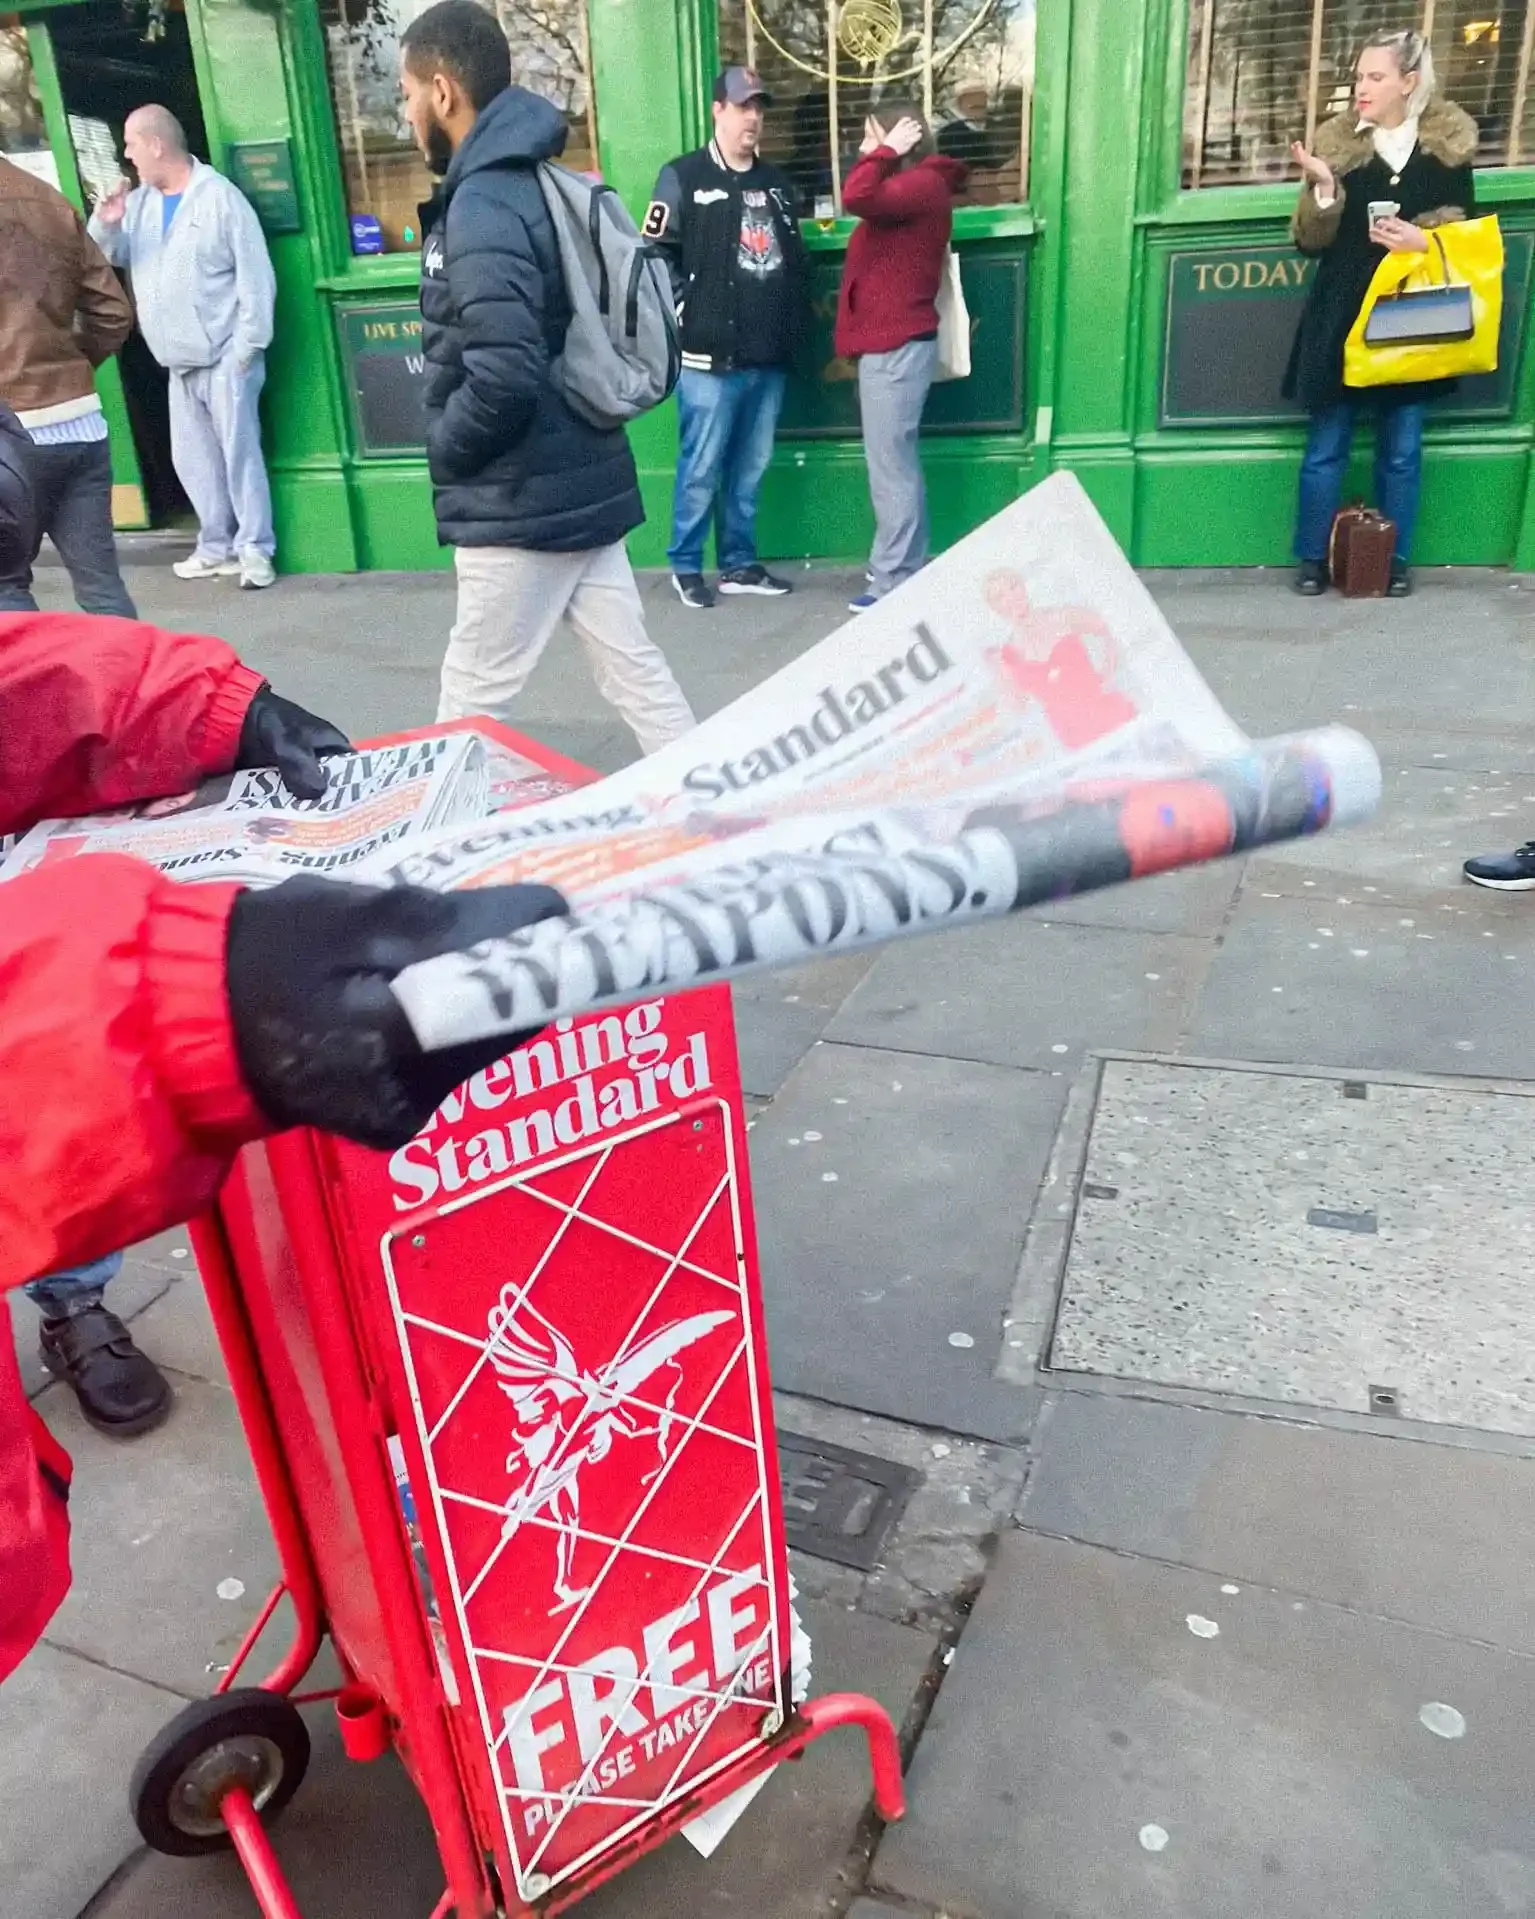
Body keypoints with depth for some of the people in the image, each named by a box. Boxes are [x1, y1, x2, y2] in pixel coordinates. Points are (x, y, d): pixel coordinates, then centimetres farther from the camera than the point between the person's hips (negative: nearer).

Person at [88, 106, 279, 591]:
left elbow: (255, 275, -10)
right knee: (192, 457, 9)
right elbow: (107, 256, 17)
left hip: (224, 355, -7)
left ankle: (255, 549, -2)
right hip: (180, 360, 7)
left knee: (239, 450, -8)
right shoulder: (139, 201, 12)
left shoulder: (219, 196, -7)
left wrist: (248, 345, -15)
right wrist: (104, 224, -5)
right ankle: (216, 546, 19)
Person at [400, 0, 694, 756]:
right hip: (581, 483, 9)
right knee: (633, 670, 11)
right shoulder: (537, 184, 12)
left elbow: (502, 380, -27)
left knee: (470, 707, 5)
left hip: (521, 503, -9)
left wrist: (443, 451, -9)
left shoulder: (481, 210, -17)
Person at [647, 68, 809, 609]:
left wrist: (794, 325, 12)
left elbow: (796, 259, 23)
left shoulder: (775, 183, 20)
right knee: (702, 468, -4)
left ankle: (740, 564, 19)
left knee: (751, 469, 9)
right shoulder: (684, 177, 1)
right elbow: (656, 255, -6)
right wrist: (688, 318, -11)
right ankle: (686, 566, 7)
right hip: (710, 356, -6)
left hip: (769, 355, 6)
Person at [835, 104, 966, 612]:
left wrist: (886, 150, -14)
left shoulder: (922, 183, -12)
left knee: (890, 466, -7)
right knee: (897, 462, 15)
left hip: (897, 346, -11)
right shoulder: (907, 186, 20)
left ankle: (894, 584, -2)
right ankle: (908, 568, 25)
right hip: (889, 343, 11)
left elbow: (857, 198, -28)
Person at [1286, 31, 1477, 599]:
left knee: (1402, 449, 6)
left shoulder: (1448, 142, 1)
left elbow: (1467, 228, 5)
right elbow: (1310, 240, -2)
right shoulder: (1337, 143, 0)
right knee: (1326, 444, 2)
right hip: (1343, 315, 0)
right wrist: (1324, 188, -19)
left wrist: (1424, 240, -14)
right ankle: (1313, 558, 14)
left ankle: (1396, 560, 17)